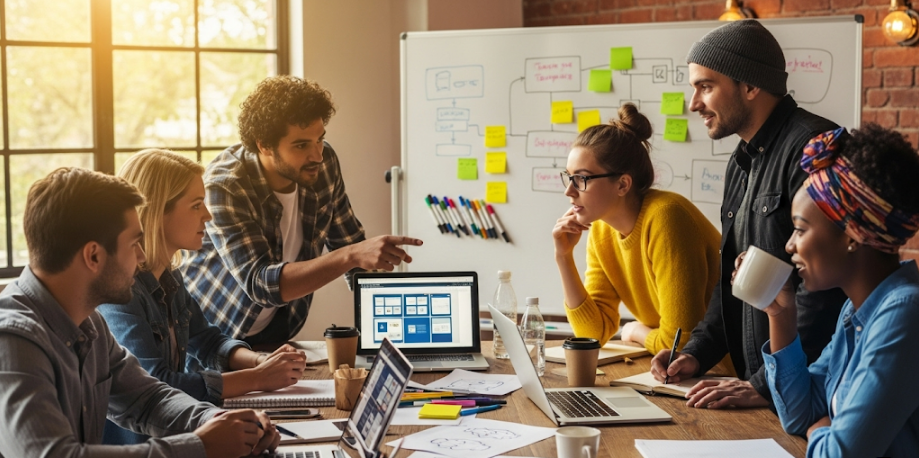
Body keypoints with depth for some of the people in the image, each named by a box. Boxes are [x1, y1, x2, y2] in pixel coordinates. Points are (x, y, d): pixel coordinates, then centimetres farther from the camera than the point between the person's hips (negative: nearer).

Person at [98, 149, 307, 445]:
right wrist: (257, 379, -20)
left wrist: (261, 362, -2)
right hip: (129, 439, -7)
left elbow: (207, 341, 18)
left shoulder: (167, 278, 6)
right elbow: (153, 386, -25)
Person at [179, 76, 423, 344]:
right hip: (210, 338, -5)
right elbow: (261, 284, -33)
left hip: (275, 332, 5)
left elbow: (348, 242, 7)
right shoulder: (224, 187, -24)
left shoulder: (324, 163, -8)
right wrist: (352, 256, -42)